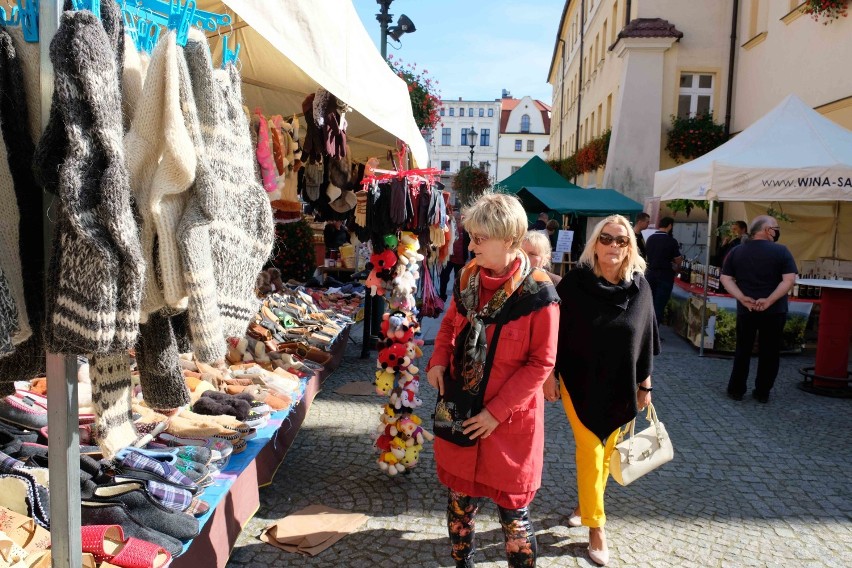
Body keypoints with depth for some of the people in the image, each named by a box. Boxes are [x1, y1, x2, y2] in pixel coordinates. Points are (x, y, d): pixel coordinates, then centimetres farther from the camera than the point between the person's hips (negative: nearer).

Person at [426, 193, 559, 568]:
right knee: (459, 493, 19)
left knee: (511, 504, 8)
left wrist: (497, 411, -16)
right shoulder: (468, 277, -2)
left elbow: (541, 363, -13)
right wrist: (439, 361, -5)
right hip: (460, 409, 5)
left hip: (508, 418, -5)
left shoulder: (537, 294, -18)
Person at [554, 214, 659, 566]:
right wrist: (550, 374, -5)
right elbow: (556, 333, -7)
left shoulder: (639, 287, -5)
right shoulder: (574, 283, -13)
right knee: (590, 452, 3)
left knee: (606, 451, 16)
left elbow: (645, 338, 3)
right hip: (580, 384, -3)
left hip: (620, 387, 3)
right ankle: (596, 525, 20)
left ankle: (585, 504, 40)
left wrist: (645, 384, 7)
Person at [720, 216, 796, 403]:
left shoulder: (736, 252, 3)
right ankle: (762, 392, 16)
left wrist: (742, 298, -10)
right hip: (774, 311, -2)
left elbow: (725, 278, -2)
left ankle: (736, 389, 17)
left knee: (743, 350, 14)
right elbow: (789, 280, -15)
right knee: (769, 352, 10)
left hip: (746, 310, 2)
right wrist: (769, 300, -16)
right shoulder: (781, 251, -7)